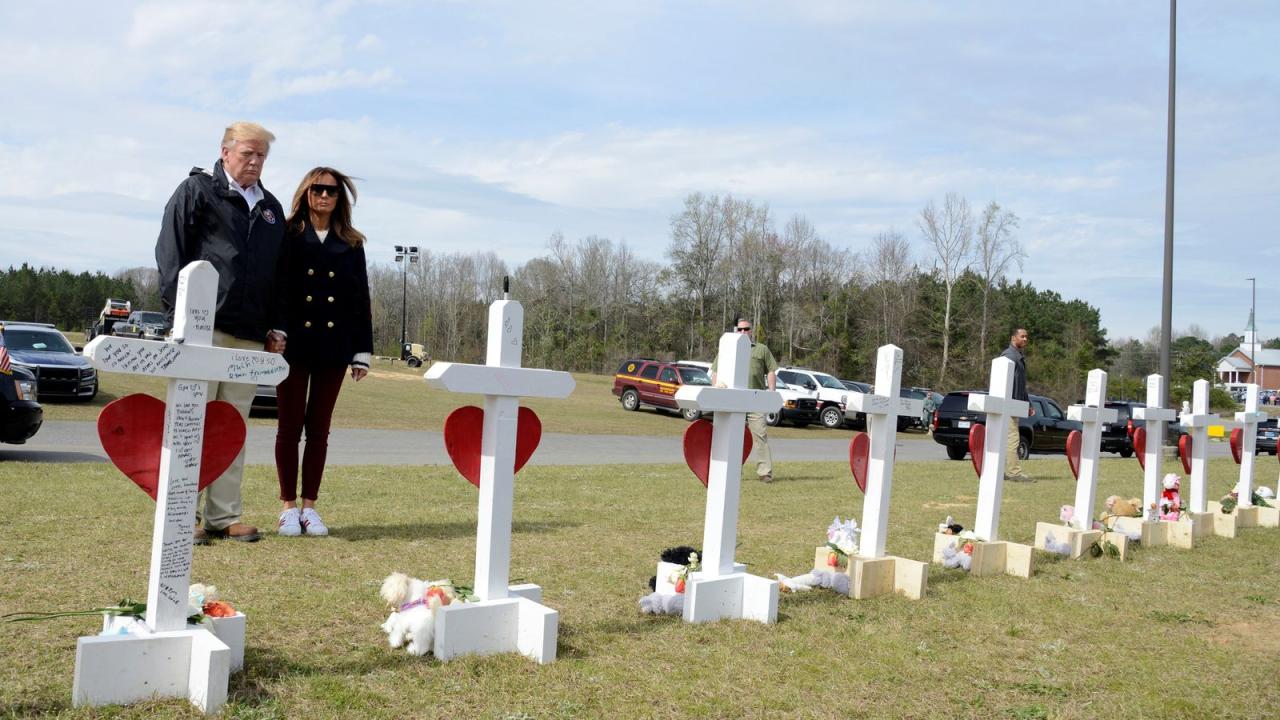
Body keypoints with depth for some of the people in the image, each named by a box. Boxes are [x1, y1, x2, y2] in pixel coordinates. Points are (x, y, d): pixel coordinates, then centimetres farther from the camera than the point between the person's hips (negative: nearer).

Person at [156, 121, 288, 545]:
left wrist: (275, 327, 13)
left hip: (250, 335, 5)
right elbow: (170, 253, -3)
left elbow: (277, 275, 21)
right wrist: (181, 312, -11)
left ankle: (224, 516, 13)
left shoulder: (271, 208, 20)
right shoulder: (197, 190, 4)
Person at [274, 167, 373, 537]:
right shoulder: (288, 235, 3)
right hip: (294, 343, -2)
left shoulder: (351, 245, 10)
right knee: (290, 426, 3)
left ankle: (309, 505, 13)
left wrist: (362, 352, 4)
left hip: (334, 346, 2)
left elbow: (361, 299, 9)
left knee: (319, 429, 7)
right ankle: (289, 506, 10)